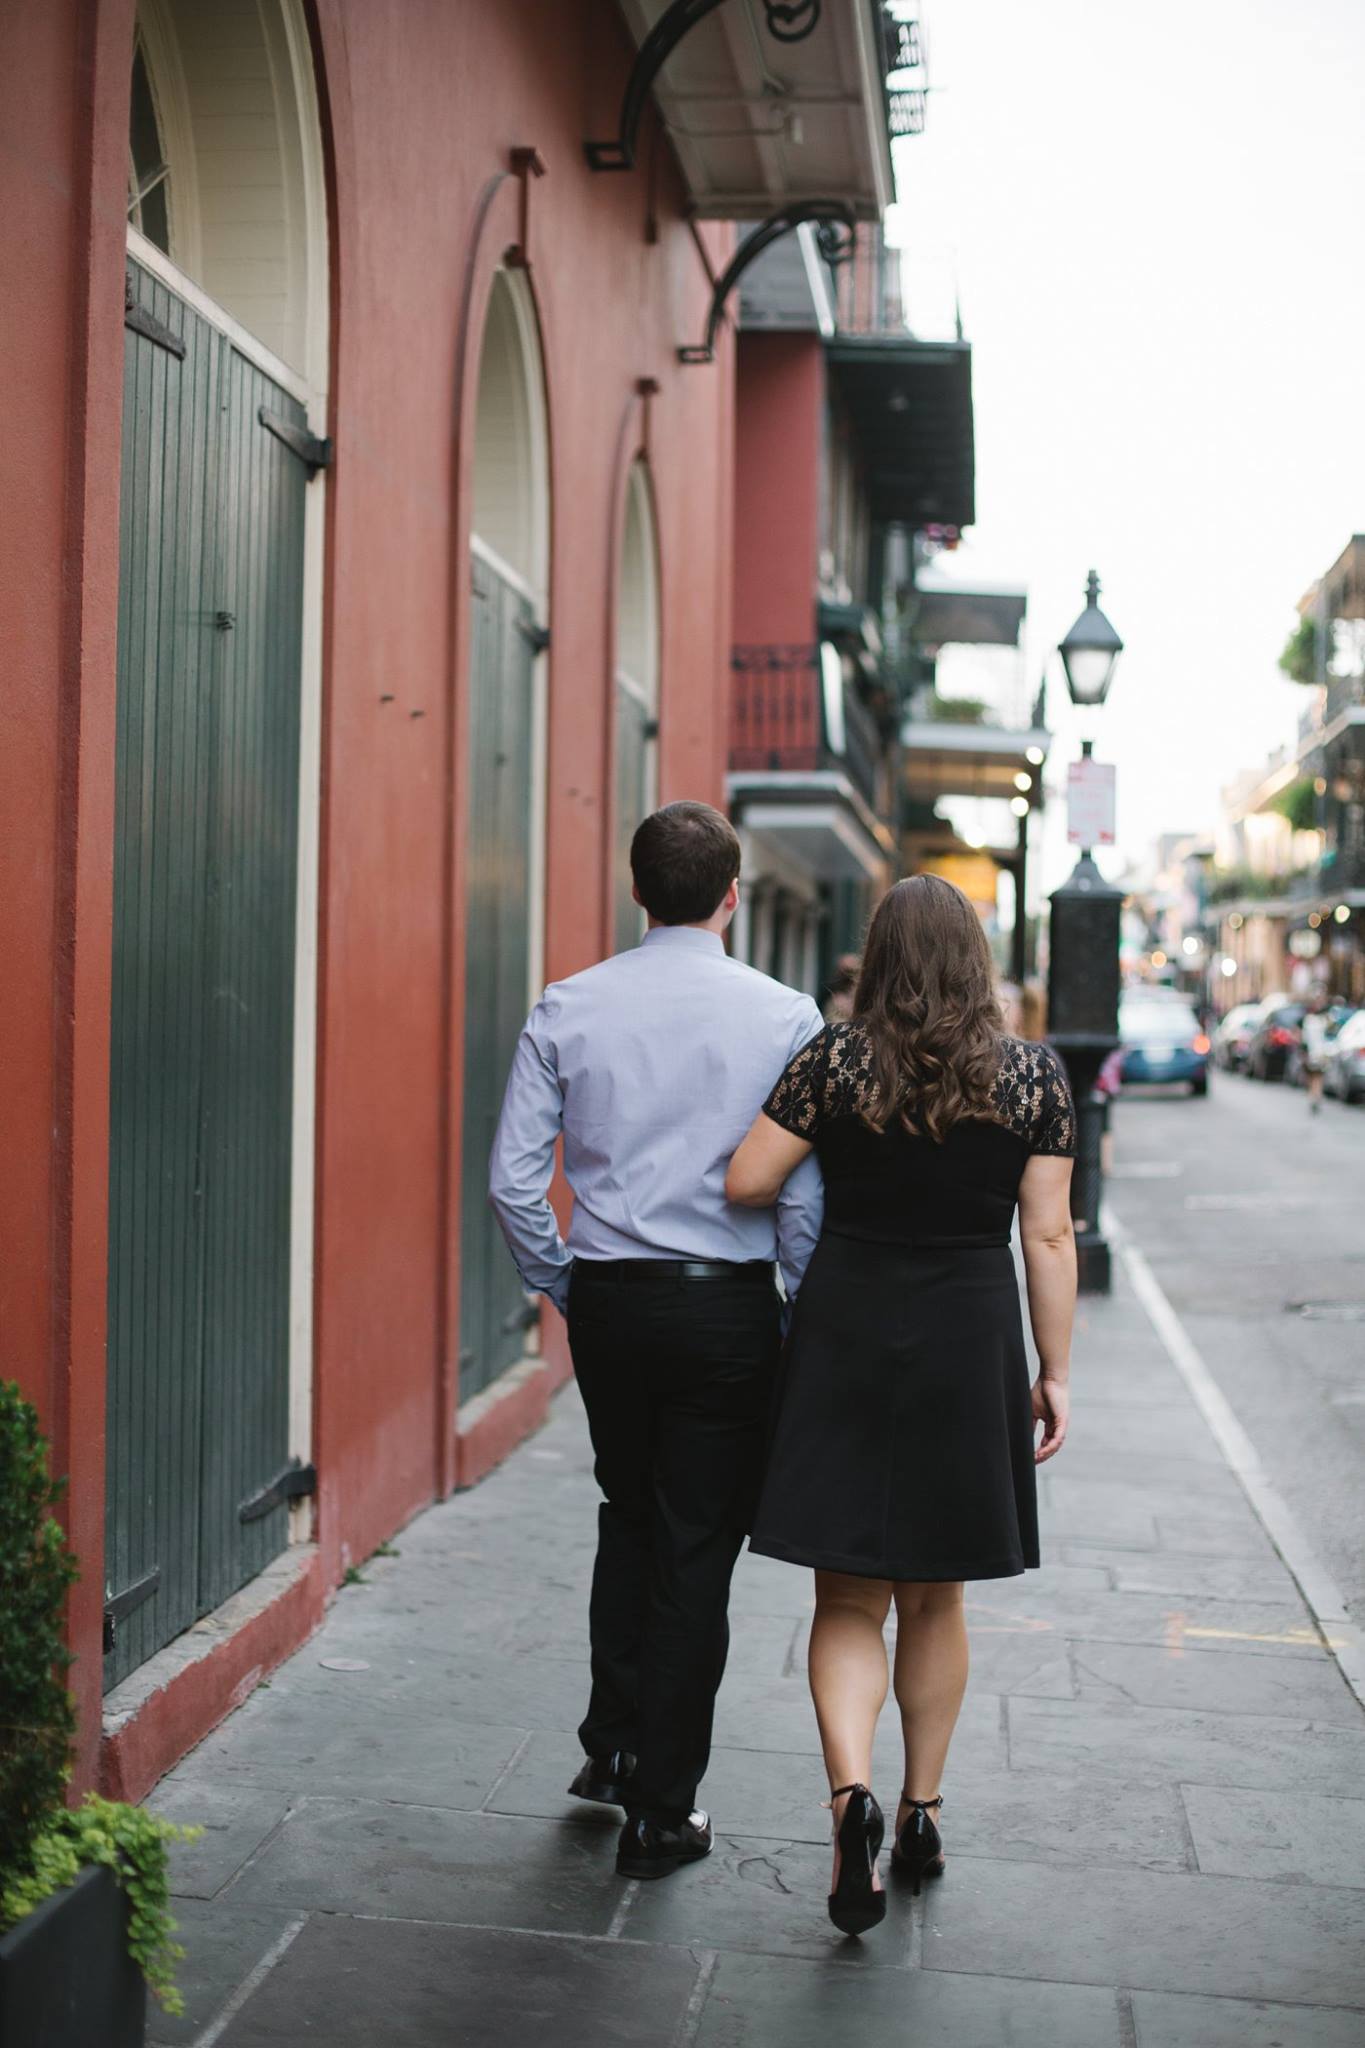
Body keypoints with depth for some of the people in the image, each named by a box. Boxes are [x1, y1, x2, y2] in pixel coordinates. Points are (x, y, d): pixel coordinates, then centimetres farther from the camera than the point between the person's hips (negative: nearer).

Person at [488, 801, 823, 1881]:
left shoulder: (569, 1009, 0)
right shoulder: (784, 1016, -7)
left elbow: (514, 1176, -2)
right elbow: (806, 1193, -10)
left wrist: (562, 1286, 12)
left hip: (608, 1302, 3)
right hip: (727, 1306, -3)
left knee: (629, 1518, 25)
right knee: (696, 1552, 7)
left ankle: (614, 1743, 29)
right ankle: (662, 1812, 15)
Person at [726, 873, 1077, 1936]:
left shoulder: (836, 1059, -5)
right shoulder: (1036, 1074, -2)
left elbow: (744, 1180, -7)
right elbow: (1049, 1236, -2)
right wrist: (1055, 1372, 5)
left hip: (846, 1330, -1)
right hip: (970, 1339, 1)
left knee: (848, 1598, 7)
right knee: (935, 1600, 17)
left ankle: (853, 1793, -14)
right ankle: (922, 1816, 27)